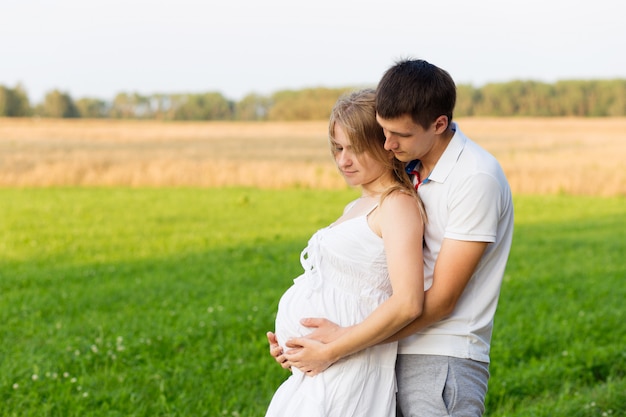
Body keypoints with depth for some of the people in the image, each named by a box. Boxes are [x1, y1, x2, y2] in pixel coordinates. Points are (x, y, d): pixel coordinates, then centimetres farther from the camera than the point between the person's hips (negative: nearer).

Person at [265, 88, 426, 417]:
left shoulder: (398, 204, -11)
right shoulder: (356, 208, 16)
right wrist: (289, 341, 6)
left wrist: (329, 350, -18)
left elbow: (407, 303, -22)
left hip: (345, 375, -9)